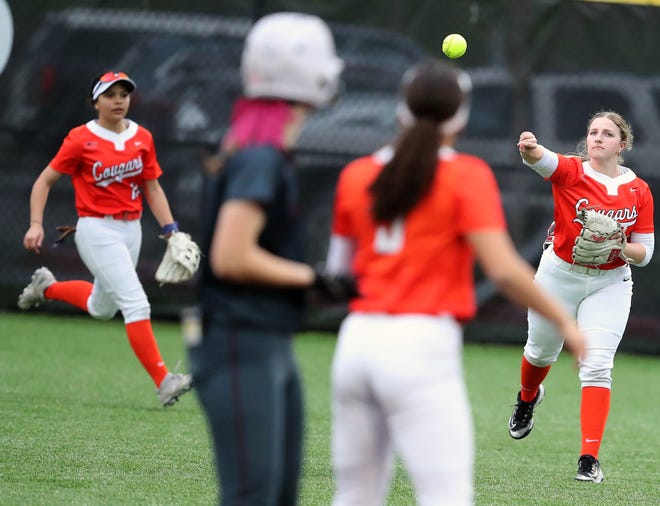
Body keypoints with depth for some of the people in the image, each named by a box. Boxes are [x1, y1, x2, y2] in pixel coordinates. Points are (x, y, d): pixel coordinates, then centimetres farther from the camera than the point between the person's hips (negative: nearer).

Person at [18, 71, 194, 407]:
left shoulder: (142, 138, 5)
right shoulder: (81, 139, -9)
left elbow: (152, 188, 11)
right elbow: (45, 181, -3)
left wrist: (170, 230, 1)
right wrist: (36, 224, -14)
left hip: (131, 230, 7)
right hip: (97, 231, -7)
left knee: (102, 309, 21)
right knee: (136, 303, -18)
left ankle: (47, 287, 45)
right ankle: (162, 382, -19)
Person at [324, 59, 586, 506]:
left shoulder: (356, 175, 11)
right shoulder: (466, 175, -3)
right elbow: (503, 268, -11)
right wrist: (564, 320, -1)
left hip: (357, 340, 6)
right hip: (423, 346, -6)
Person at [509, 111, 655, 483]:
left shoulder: (639, 191, -5)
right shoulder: (570, 171, -12)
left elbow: (645, 253, -1)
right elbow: (542, 160, -36)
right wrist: (530, 150, -60)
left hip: (610, 283, 0)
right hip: (560, 275, 0)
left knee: (597, 365, -12)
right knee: (542, 350, 19)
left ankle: (590, 458, -11)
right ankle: (528, 398, 55)